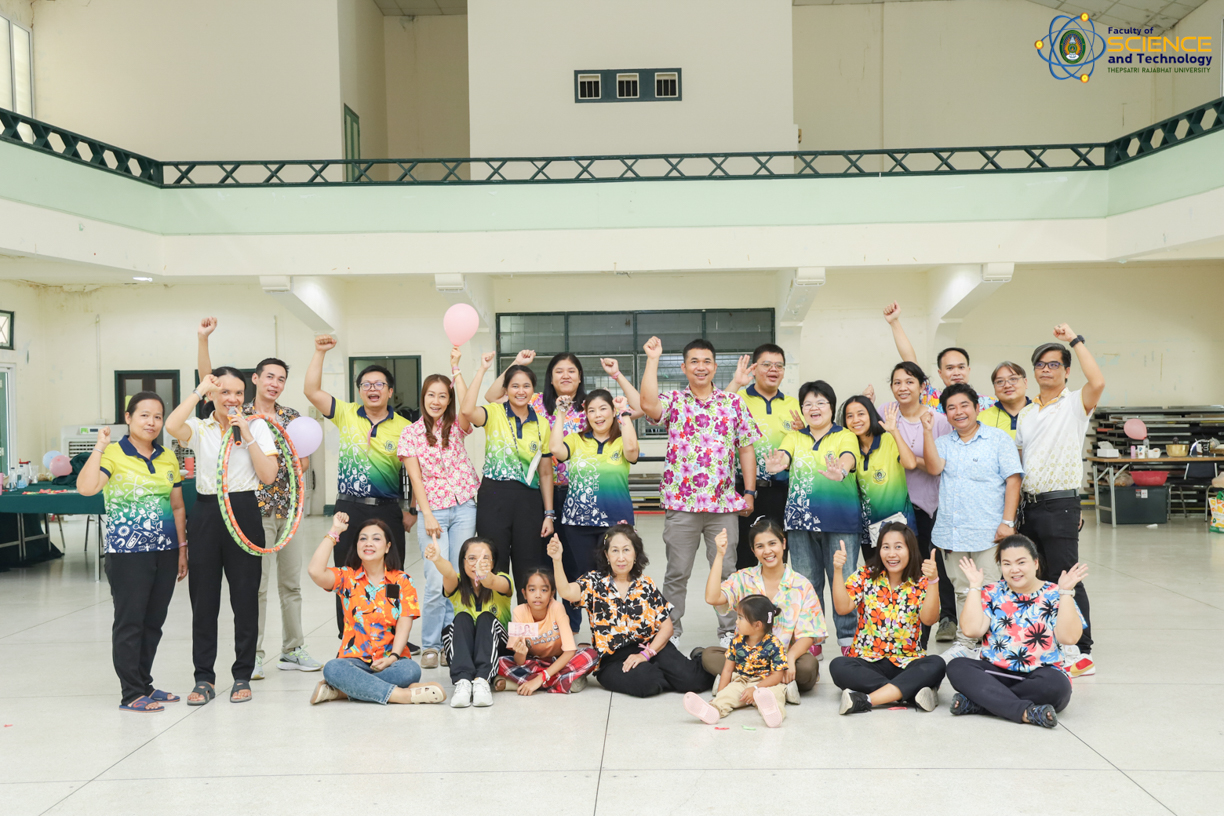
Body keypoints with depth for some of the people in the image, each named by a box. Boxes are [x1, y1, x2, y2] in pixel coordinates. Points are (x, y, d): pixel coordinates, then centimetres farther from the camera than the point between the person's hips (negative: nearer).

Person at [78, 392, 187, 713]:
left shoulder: (169, 458, 11)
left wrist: (182, 549, 13)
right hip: (128, 553, -5)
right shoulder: (113, 454, -5)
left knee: (154, 621, 12)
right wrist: (99, 447, -19)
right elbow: (85, 487, -24)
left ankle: (144, 684, 25)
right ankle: (131, 694, 9)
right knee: (129, 622, 1)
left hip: (165, 552, 5)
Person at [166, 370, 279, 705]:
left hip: (244, 512, -1)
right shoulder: (199, 428, 6)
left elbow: (268, 476, -5)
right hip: (206, 513, 1)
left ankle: (242, 675, 16)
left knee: (245, 596, 3)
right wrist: (198, 391, -11)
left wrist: (246, 434, -10)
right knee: (203, 597, 5)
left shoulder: (257, 427, 4)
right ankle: (204, 678, 17)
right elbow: (172, 425, -19)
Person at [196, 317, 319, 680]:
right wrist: (203, 339, -21)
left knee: (291, 583, 10)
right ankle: (253, 656, 8)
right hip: (253, 508, -4)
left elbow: (304, 464, 13)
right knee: (256, 585, -2)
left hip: (287, 507, 5)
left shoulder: (292, 418, 10)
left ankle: (292, 650, 20)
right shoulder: (238, 414, -1)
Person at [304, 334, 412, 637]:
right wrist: (320, 352, -7)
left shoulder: (404, 427, 1)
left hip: (389, 511, -1)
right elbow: (312, 391, -1)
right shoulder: (346, 414, 6)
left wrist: (412, 510, -2)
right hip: (350, 509, 1)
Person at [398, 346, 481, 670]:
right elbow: (416, 479, -1)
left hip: (464, 508, 2)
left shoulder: (456, 426, 7)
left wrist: (456, 368, -14)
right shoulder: (410, 433, 4)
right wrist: (428, 516, -9)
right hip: (432, 511, -2)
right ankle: (431, 645, 4)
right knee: (437, 582, -11)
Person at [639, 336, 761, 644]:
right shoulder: (673, 401, 4)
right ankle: (670, 633, 20)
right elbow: (648, 404, -20)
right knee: (677, 573, 7)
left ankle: (729, 633, 19)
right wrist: (652, 359, -15)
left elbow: (746, 448, 9)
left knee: (726, 572, 7)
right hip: (681, 503, -1)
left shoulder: (734, 403, 9)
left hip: (724, 504, 1)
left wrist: (749, 492, 3)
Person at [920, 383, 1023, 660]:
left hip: (987, 533, -4)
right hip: (951, 531, 4)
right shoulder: (944, 443, 14)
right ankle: (964, 642, 25)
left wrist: (1007, 522, -11)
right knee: (962, 590, 14)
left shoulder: (999, 439, 2)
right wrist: (927, 431, -7)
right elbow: (934, 468, -5)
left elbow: (1013, 481, -3)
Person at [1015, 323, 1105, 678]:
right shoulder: (1026, 413, 16)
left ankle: (1082, 653, 2)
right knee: (1037, 579, 14)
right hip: (1029, 504, 7)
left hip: (1060, 505, -7)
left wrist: (1075, 339, -17)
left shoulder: (1074, 404, -3)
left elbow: (1097, 382, -26)